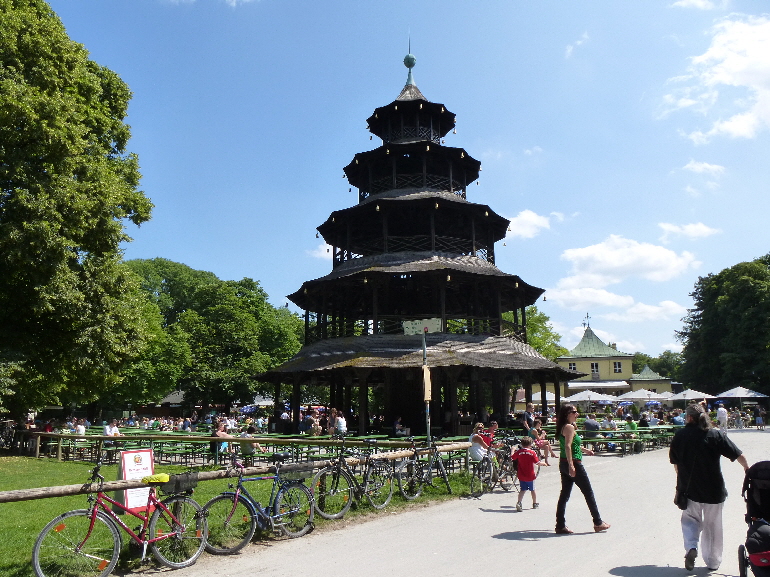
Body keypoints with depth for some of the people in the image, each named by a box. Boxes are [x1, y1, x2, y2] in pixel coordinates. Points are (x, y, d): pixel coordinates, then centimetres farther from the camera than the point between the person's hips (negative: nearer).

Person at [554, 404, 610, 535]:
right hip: (574, 464, -9)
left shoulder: (563, 427, 13)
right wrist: (571, 465, -34)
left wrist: (584, 450, 41)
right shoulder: (569, 427, -15)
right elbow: (568, 446, -27)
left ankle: (560, 525, 8)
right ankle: (598, 523, 18)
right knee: (588, 493, 6)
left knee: (564, 494, 8)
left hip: (564, 464, 9)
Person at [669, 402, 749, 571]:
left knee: (690, 519, 18)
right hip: (713, 489, 0)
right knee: (712, 525, 14)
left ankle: (691, 547, -6)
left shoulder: (680, 435, -4)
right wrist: (747, 468, 15)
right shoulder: (716, 434, -9)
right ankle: (713, 562, 24)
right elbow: (737, 454, -4)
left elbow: (674, 462, 4)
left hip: (688, 488, 1)